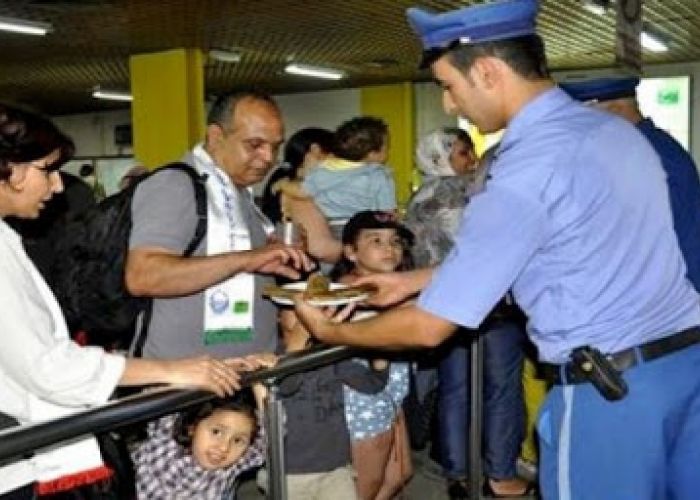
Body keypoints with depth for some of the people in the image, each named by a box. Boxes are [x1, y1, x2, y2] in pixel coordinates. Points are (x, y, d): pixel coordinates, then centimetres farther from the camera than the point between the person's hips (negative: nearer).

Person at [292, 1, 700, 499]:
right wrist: (412, 280, 19)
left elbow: (429, 328, -15)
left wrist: (332, 331, 2)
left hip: (609, 387, -8)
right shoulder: (616, 128, 6)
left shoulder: (524, 174, -20)